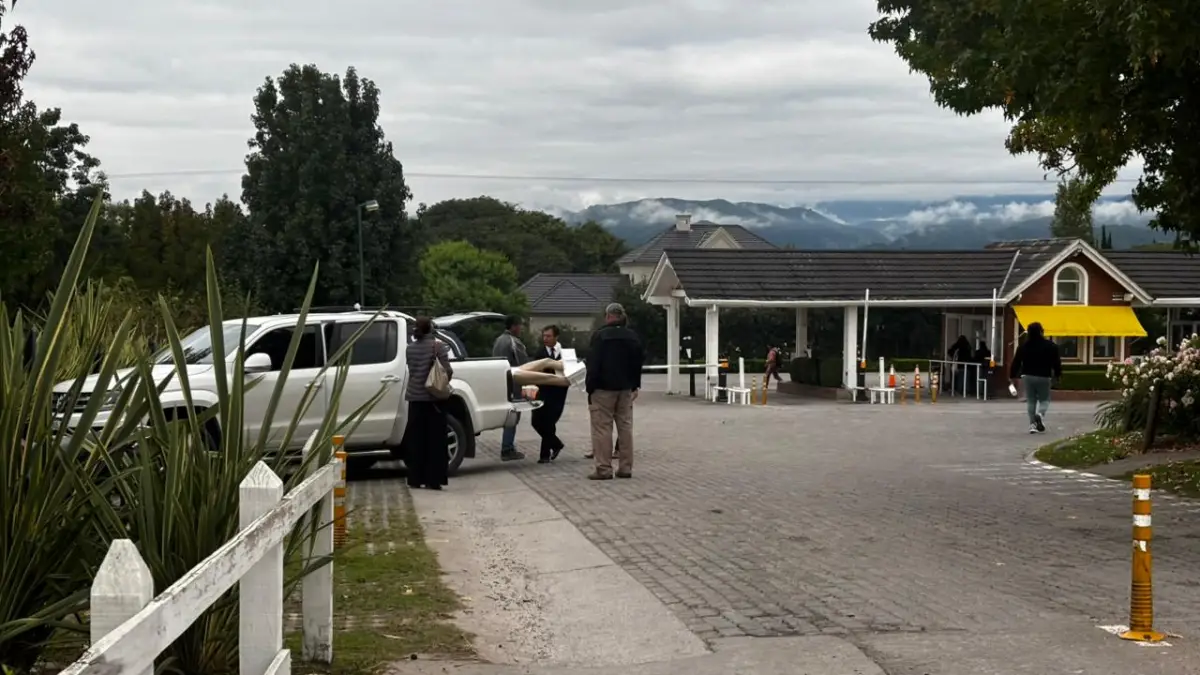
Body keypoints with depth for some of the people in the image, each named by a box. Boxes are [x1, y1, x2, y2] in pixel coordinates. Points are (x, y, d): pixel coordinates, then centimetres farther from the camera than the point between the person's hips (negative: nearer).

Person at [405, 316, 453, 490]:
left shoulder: (410, 348, 5)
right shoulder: (438, 346, -8)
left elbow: (412, 368, 8)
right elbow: (447, 370, -14)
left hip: (414, 396, 4)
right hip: (433, 397, -4)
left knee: (415, 438, 8)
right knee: (435, 439, 1)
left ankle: (415, 479, 9)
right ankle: (433, 480, -1)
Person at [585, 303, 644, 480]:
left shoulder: (600, 336, -12)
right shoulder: (633, 337, 9)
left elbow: (593, 364, -13)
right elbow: (638, 363, 15)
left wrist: (590, 387, -7)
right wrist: (635, 385, 21)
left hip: (603, 389, -6)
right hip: (626, 388, 6)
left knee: (602, 428, -4)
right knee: (625, 427, 9)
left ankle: (603, 468, -7)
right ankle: (625, 467, 9)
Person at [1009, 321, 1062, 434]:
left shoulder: (1023, 347, -1)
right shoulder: (1050, 346, -5)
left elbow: (1016, 362, 1)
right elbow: (1056, 362, -1)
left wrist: (1012, 375, 9)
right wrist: (1057, 374, 12)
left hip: (1028, 376, 2)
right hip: (1044, 377, -1)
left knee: (1030, 401, 9)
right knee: (1044, 399, 11)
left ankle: (1033, 424, 2)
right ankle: (1040, 414, -20)